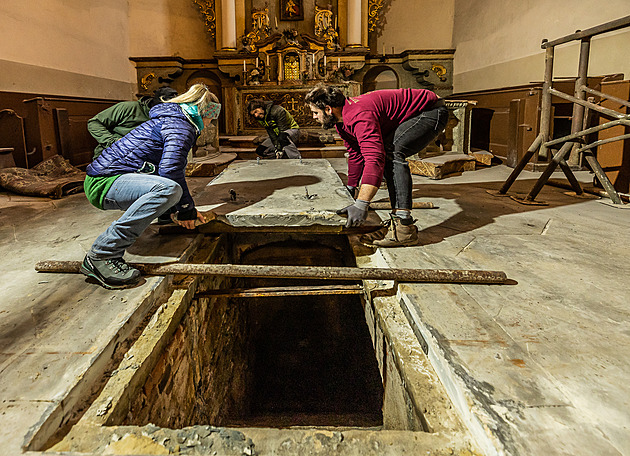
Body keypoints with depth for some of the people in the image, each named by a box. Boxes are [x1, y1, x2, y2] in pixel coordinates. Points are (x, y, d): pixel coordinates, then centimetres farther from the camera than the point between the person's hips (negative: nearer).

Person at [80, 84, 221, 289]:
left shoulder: (171, 119, 22)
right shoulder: (181, 126, -10)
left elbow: (172, 167, 32)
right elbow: (170, 170, -25)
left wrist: (188, 208, 33)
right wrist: (186, 209, -14)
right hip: (104, 181, -10)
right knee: (168, 188, -35)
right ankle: (100, 255, -29)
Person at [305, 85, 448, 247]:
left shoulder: (360, 116, -30)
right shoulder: (341, 121, 4)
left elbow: (374, 159, -40)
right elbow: (355, 155, 17)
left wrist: (361, 205, -46)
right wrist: (350, 188, 24)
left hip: (433, 111, -11)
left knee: (392, 152, -27)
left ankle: (404, 228, -29)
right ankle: (399, 217, 15)